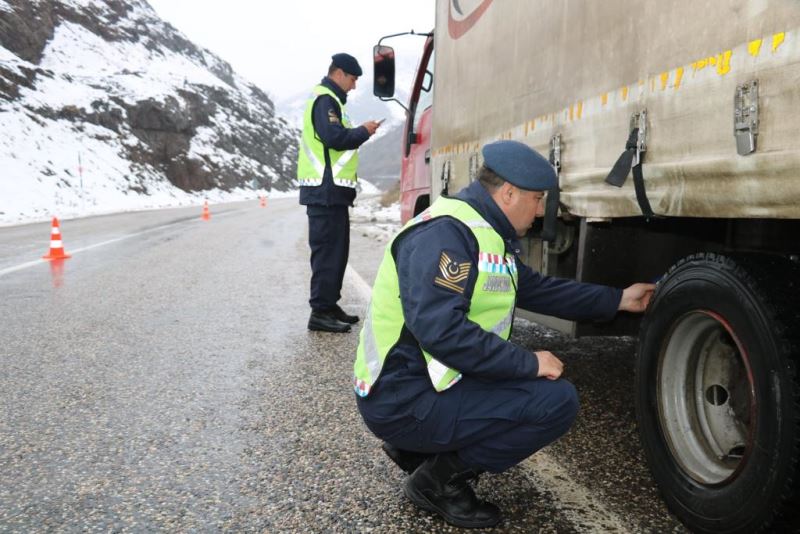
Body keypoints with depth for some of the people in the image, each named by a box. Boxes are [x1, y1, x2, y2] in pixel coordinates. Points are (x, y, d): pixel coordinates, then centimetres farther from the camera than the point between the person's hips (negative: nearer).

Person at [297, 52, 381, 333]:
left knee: (336, 249, 14)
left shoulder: (328, 99, 23)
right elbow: (334, 137, -22)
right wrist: (363, 131, -8)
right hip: (326, 190, -11)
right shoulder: (325, 99, -10)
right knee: (327, 249, -9)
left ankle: (329, 305, 22)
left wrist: (359, 133, 8)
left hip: (331, 190, 11)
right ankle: (320, 312, -5)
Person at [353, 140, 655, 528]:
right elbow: (440, 331, -29)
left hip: (425, 384, 10)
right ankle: (441, 476, -2)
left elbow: (539, 290, 21)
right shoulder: (445, 232, -20)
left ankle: (416, 447, 15)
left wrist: (619, 300, 21)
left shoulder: (486, 234, 13)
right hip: (404, 400, -10)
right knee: (557, 400, -14)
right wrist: (529, 363, -20)